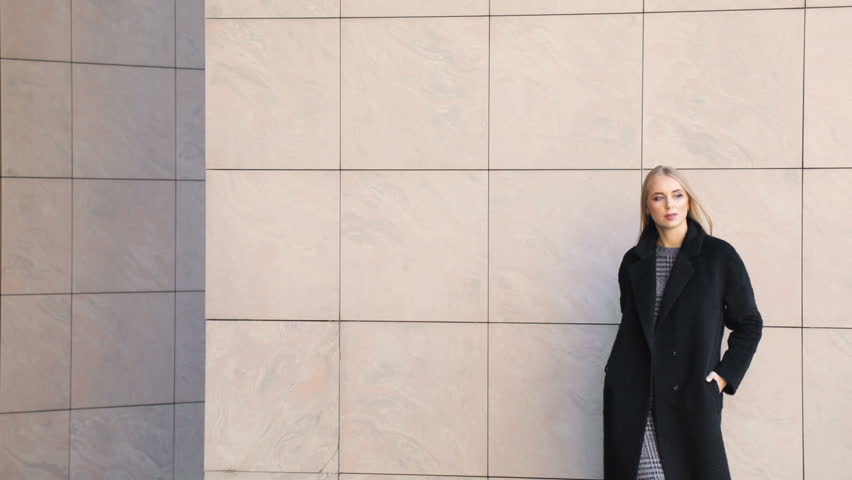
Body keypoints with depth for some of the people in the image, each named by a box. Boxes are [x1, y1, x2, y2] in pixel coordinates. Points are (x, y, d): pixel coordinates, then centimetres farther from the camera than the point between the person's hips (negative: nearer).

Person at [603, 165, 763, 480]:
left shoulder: (720, 255, 0)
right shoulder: (634, 261, 10)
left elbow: (749, 324, 5)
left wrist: (725, 376, -3)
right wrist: (617, 379, 10)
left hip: (692, 397, -2)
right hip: (631, 400, 2)